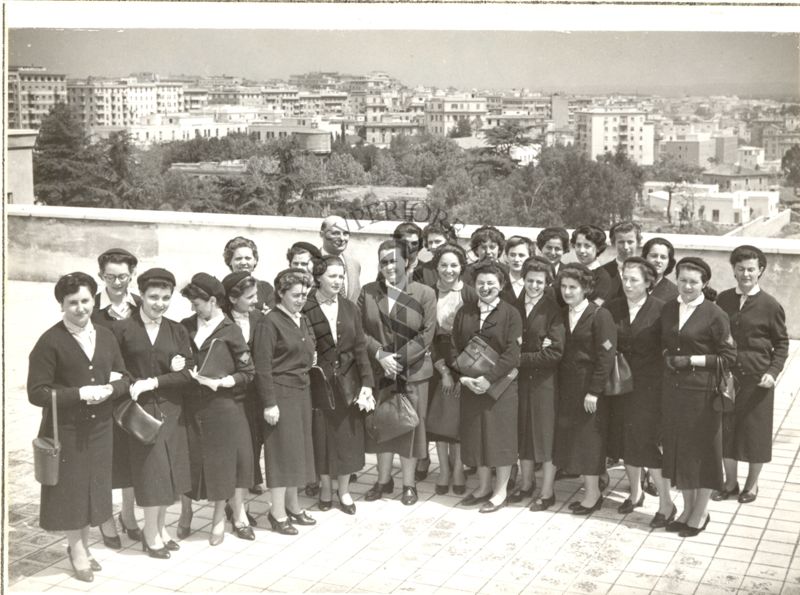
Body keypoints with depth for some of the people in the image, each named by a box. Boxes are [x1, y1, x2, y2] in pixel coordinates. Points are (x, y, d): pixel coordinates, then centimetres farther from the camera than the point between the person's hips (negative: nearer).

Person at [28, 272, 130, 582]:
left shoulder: (106, 336, 4)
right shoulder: (50, 342, -13)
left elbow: (124, 379, 9)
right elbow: (37, 393, -16)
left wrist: (108, 389, -13)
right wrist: (80, 393, -22)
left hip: (99, 427, 5)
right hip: (65, 430, -5)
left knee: (92, 487, 14)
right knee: (69, 489, 7)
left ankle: (83, 545, 33)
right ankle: (77, 550, 25)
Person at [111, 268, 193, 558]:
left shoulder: (177, 330, 5)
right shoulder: (123, 329, -5)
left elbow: (189, 372, -1)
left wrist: (154, 382, -14)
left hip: (171, 409, 4)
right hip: (141, 408, -3)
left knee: (170, 471, 8)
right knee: (151, 471, 0)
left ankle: (160, 527, 24)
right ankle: (151, 535, 14)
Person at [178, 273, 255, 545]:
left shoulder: (230, 331, -7)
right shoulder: (186, 327, 2)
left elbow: (246, 372, -5)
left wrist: (220, 382, -18)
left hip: (222, 407, -2)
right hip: (190, 405, 3)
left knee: (222, 461, 7)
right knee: (188, 460, 7)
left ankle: (219, 518, 24)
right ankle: (185, 515, 27)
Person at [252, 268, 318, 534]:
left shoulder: (303, 321, 11)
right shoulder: (270, 323, -13)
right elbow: (262, 366, -16)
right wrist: (269, 403, -17)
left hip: (302, 392, 8)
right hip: (280, 393, -8)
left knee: (298, 448, 13)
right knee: (282, 450, -2)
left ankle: (292, 505, 26)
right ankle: (278, 512, 7)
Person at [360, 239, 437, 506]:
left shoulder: (425, 294, -4)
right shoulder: (368, 292, 2)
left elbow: (427, 333, -8)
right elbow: (360, 330, -1)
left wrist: (399, 358, -14)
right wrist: (380, 355, -14)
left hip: (414, 371, -2)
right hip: (379, 371, 2)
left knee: (410, 424, 5)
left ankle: (409, 483, 19)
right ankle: (383, 480, 26)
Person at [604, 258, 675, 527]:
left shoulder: (661, 310, -9)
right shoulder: (612, 309, 3)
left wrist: (665, 383, -13)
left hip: (650, 387, -4)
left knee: (648, 442, -6)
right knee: (625, 440, 12)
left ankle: (666, 504, 7)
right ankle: (635, 492, 33)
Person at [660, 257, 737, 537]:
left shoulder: (715, 315, -11)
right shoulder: (668, 309, 6)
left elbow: (729, 356, -10)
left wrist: (692, 361, -16)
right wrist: (667, 356, -2)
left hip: (702, 390, -5)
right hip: (673, 388, 6)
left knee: (702, 449, 5)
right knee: (677, 448, 12)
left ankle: (700, 513, 20)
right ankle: (687, 508, 28)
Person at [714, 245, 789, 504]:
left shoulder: (770, 305, -8)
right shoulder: (723, 300, 2)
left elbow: (782, 343, -1)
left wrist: (773, 372, -13)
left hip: (757, 380, -3)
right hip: (726, 377, 3)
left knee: (756, 433, 7)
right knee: (725, 431, 10)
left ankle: (752, 484, 26)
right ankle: (730, 482, 27)